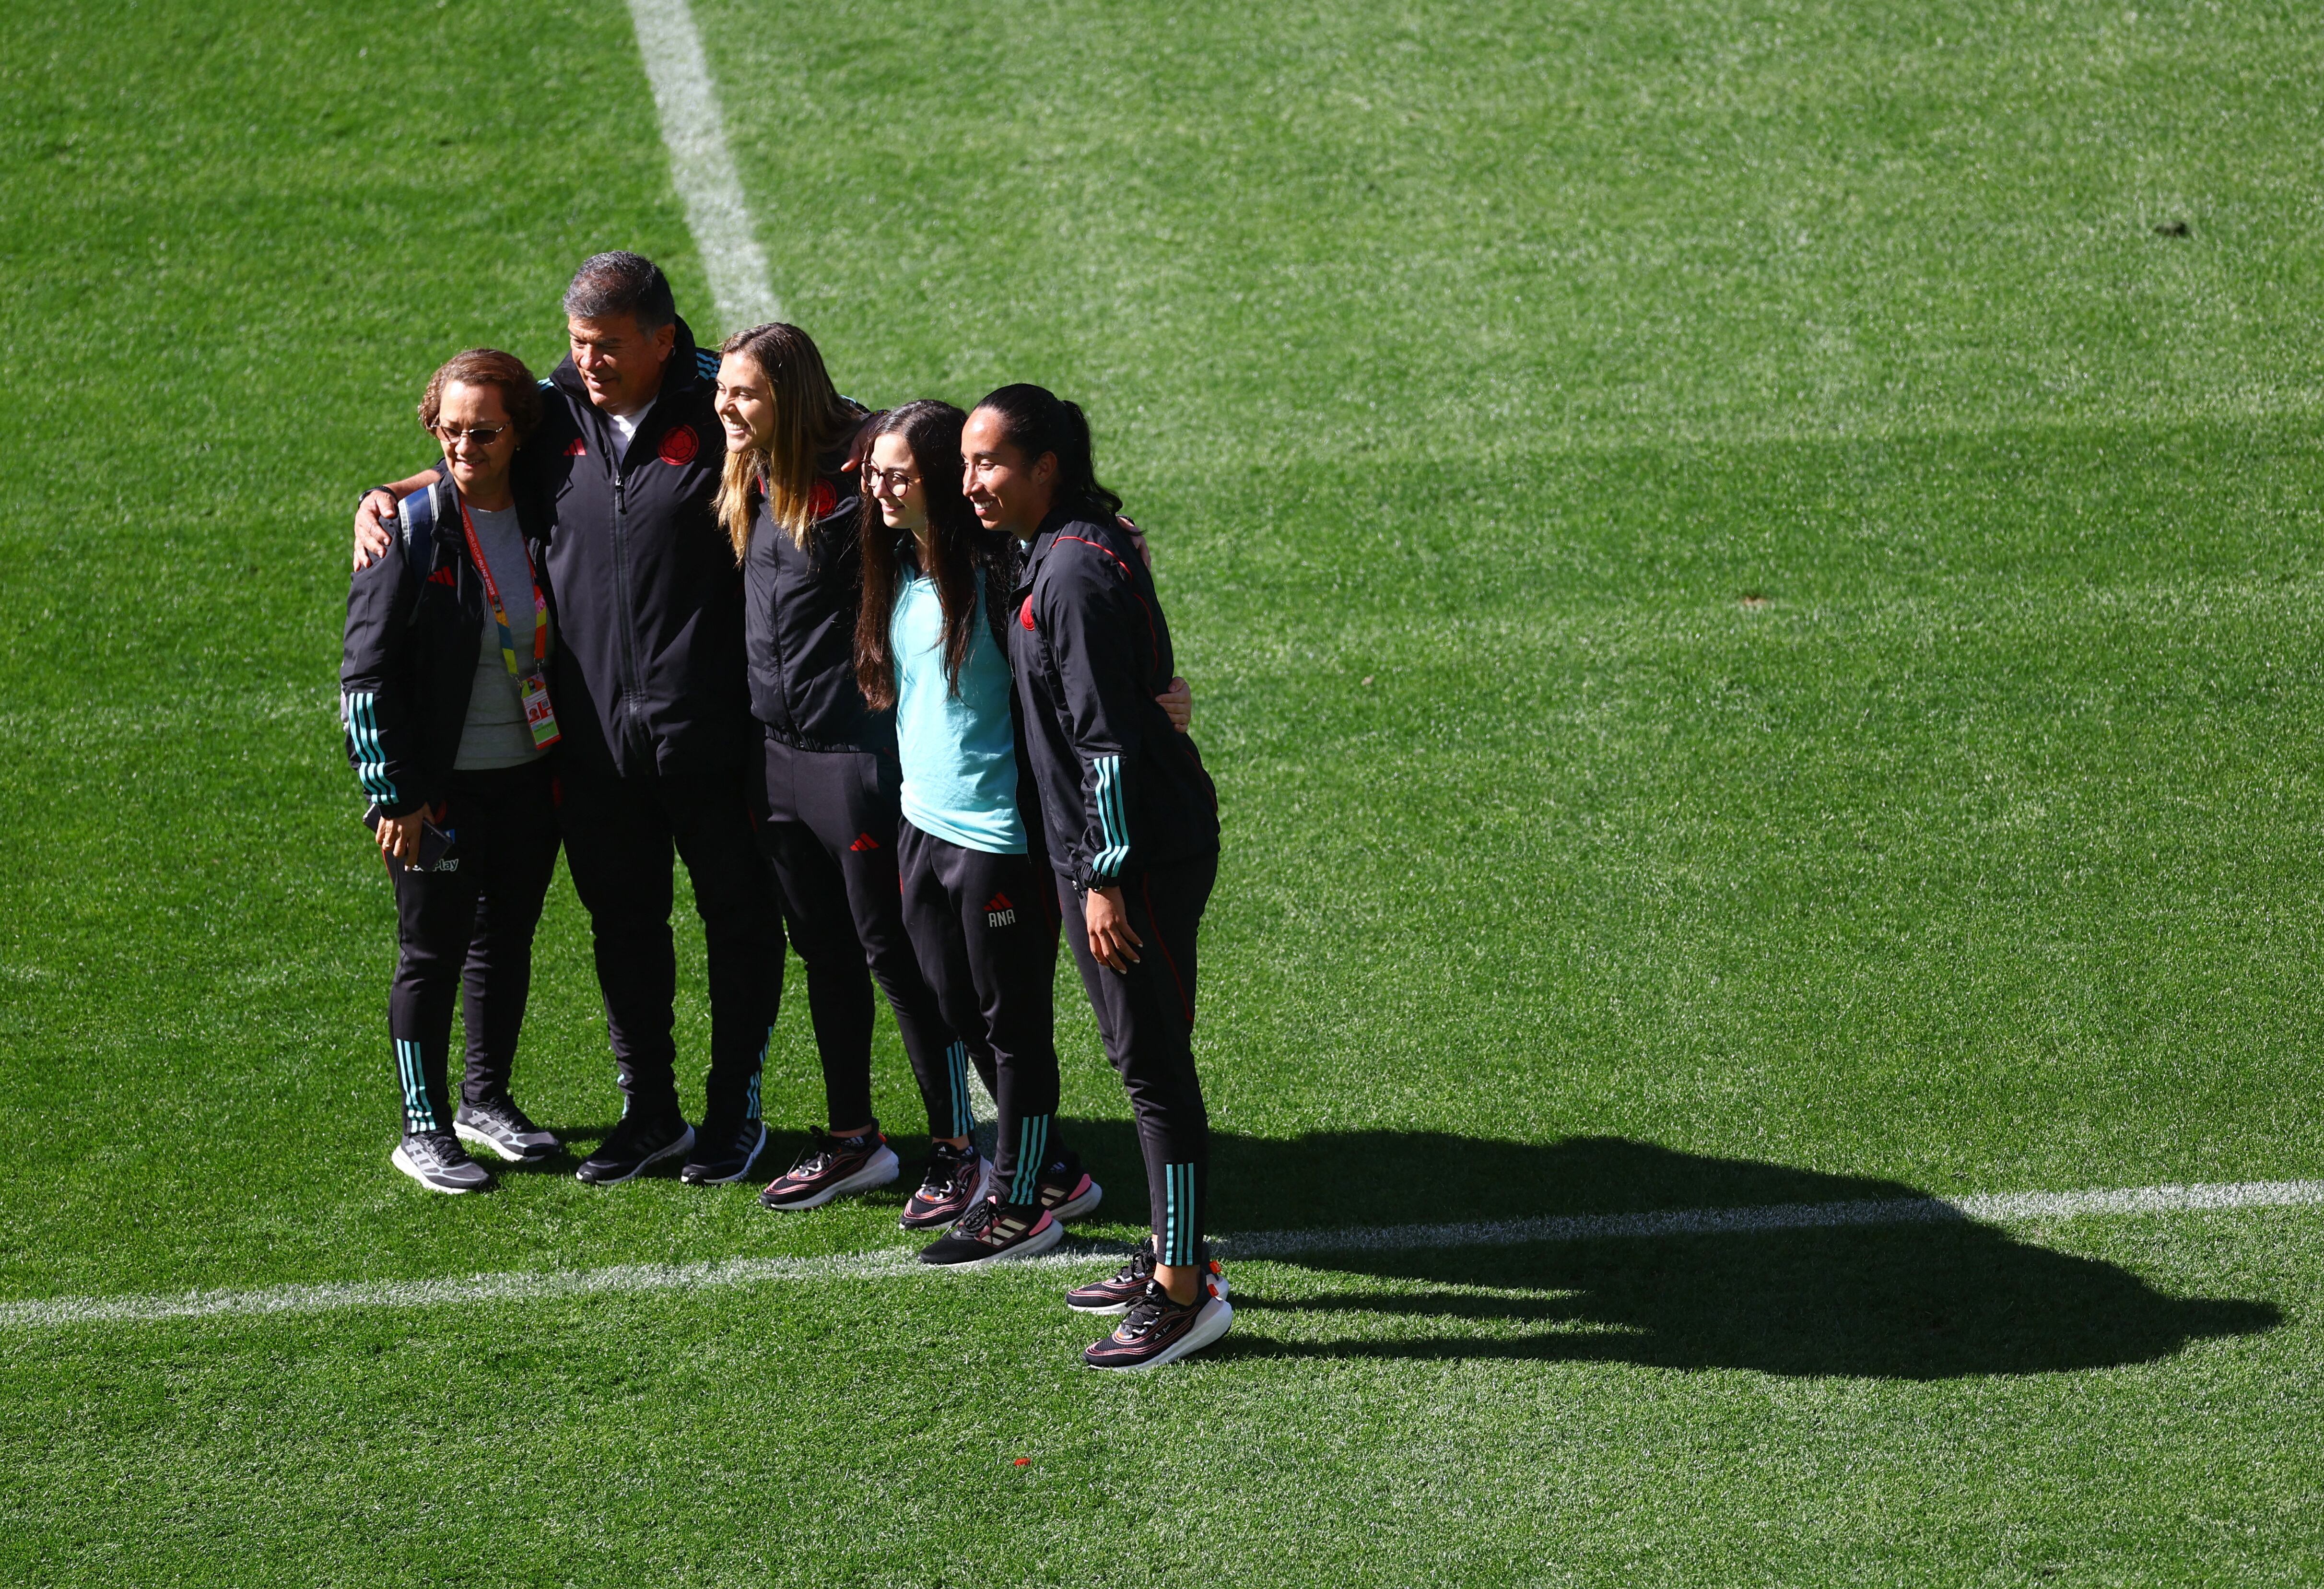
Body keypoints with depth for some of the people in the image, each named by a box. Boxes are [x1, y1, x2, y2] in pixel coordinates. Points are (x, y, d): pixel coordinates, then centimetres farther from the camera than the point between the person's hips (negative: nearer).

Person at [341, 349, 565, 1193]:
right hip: (441, 790, -5)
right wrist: (395, 795, -14)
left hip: (528, 779, 5)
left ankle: (487, 1100, 32)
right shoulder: (412, 528, -13)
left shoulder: (540, 523, 2)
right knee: (432, 954, 3)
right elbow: (367, 671, -12)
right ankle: (423, 1129, 14)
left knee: (508, 941, 15)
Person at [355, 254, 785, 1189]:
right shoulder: (555, 415, 2)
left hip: (708, 727, -4)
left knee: (737, 918, 8)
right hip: (598, 733, 4)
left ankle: (735, 1111, 23)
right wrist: (386, 497, 5)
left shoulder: (718, 415, -11)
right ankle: (649, 1112, 28)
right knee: (622, 925, 14)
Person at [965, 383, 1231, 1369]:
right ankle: (1172, 1259, 28)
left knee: (1152, 1063, -4)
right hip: (1096, 848, 10)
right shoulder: (1055, 555, 11)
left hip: (1136, 858, -10)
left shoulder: (1077, 572, -20)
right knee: (1140, 1057, 18)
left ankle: (1184, 1291, 2)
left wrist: (1107, 879, -20)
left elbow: (1107, 737, -21)